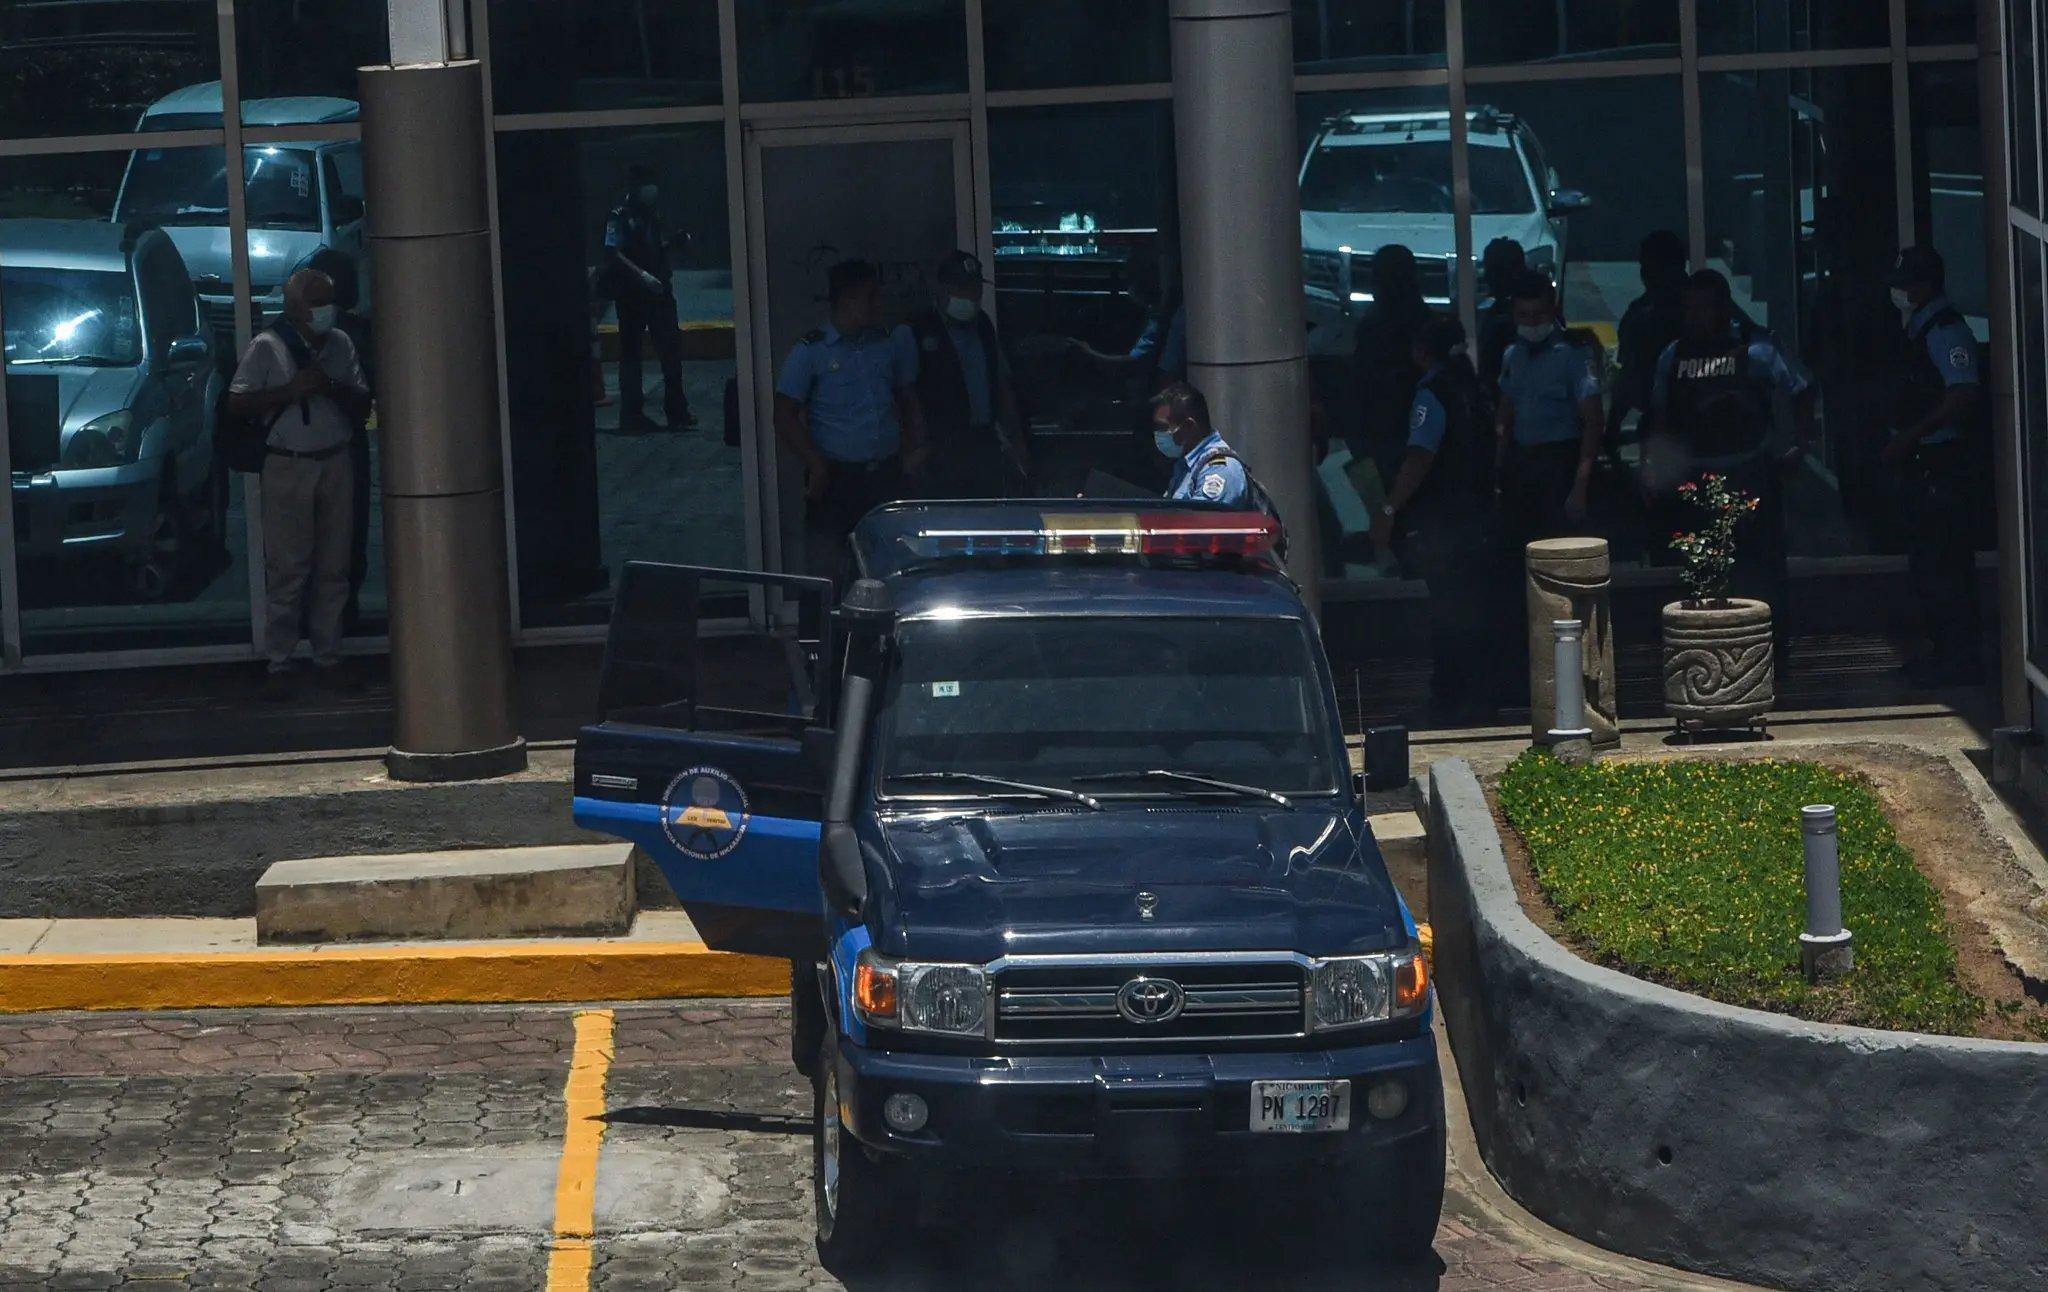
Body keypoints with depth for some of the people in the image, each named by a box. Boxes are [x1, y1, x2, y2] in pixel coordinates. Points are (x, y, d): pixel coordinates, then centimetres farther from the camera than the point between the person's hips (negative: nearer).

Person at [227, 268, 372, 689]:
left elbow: (363, 405, 15)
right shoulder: (267, 347, -4)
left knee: (333, 567, 6)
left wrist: (337, 390, -6)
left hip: (336, 464, 5)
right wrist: (291, 390, -15)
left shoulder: (341, 344, 11)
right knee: (287, 570, -5)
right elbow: (237, 403, -7)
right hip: (288, 467, -5)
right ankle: (279, 661, -1)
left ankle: (328, 655, 13)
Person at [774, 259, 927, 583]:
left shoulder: (891, 343, 10)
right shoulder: (811, 352, -3)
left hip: (886, 474, 4)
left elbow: (908, 400, 19)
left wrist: (916, 447, 4)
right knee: (828, 571, -6)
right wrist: (816, 466, -11)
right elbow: (785, 416, -4)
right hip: (836, 479, -4)